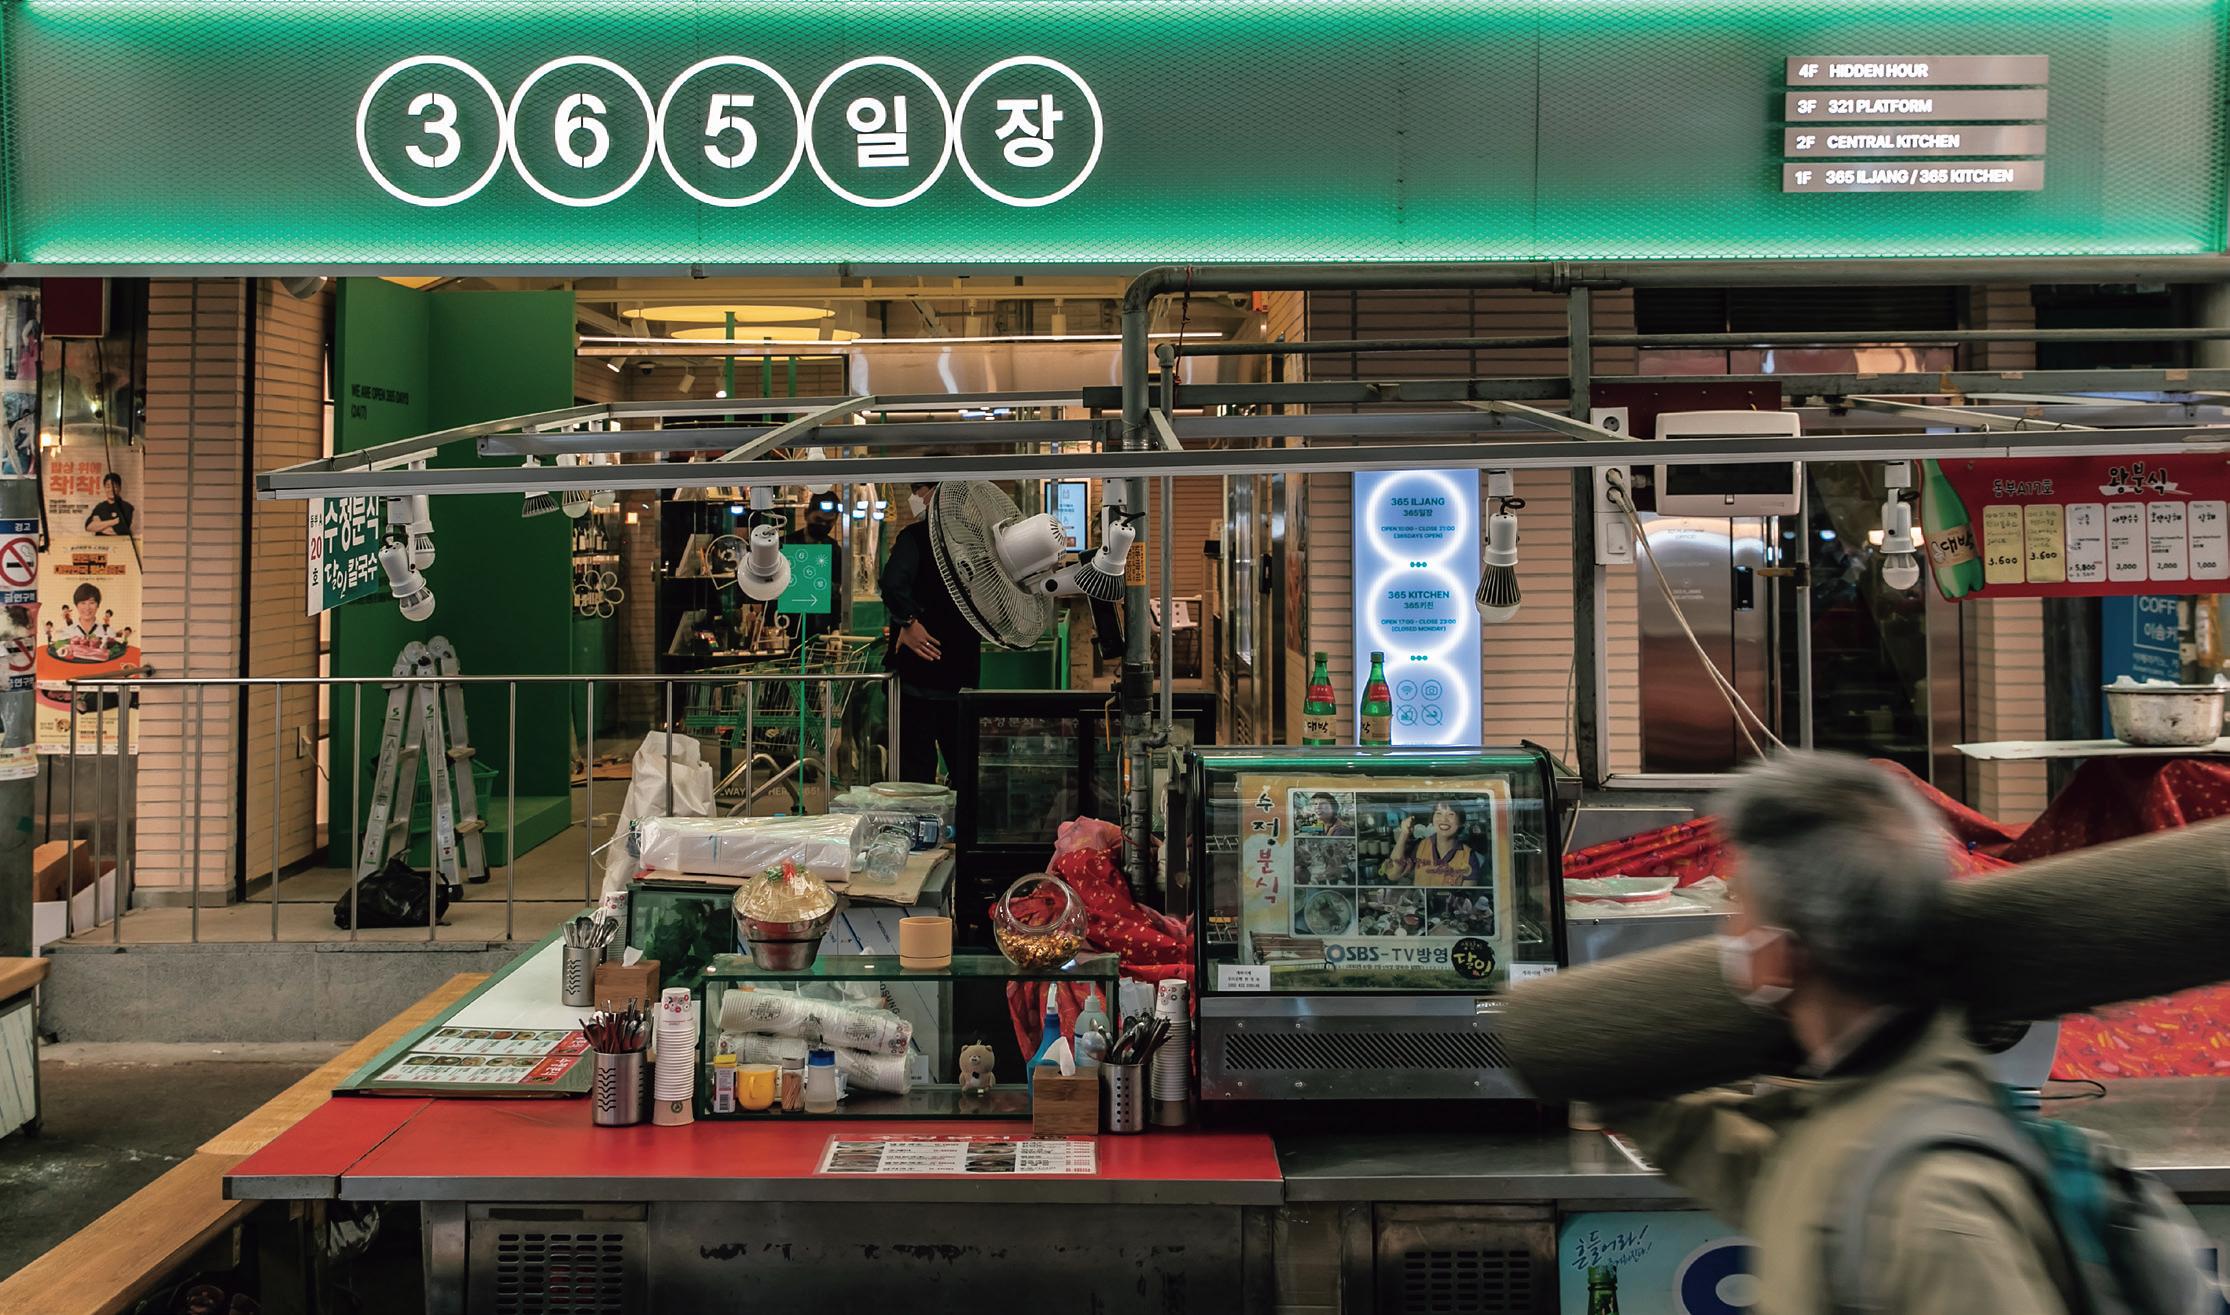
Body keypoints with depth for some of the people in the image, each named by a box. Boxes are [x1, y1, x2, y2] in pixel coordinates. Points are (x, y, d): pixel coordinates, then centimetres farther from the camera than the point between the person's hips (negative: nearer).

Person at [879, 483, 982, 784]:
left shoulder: (916, 536, -11)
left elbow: (894, 582, -28)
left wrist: (908, 622, -17)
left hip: (923, 661, -6)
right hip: (963, 667, 6)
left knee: (917, 762, -1)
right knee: (962, 759, 14)